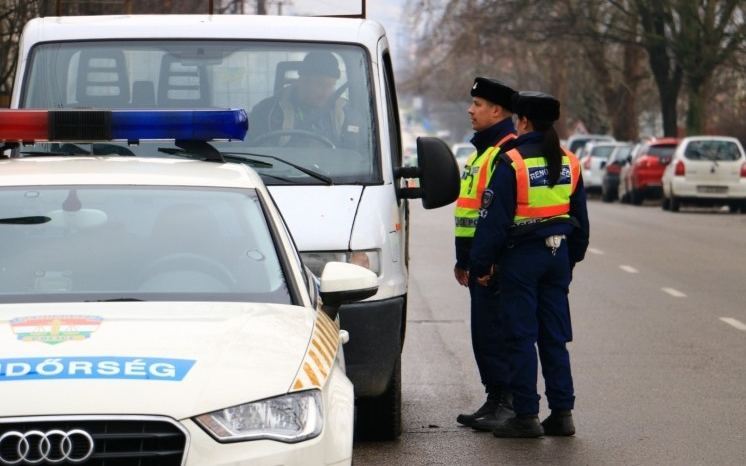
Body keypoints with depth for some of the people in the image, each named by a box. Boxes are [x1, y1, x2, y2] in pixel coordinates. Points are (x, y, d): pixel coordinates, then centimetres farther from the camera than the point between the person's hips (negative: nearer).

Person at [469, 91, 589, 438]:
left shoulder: (512, 162, -12)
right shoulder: (568, 163, 8)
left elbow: (493, 218, -12)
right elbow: (581, 218, 15)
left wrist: (481, 264, -6)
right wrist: (572, 259, 25)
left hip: (521, 256, -6)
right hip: (557, 254, 6)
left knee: (520, 337, 0)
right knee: (555, 337, 11)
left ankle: (526, 416, 0)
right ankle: (562, 412, 11)